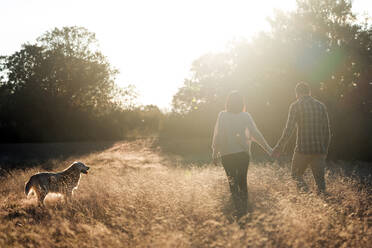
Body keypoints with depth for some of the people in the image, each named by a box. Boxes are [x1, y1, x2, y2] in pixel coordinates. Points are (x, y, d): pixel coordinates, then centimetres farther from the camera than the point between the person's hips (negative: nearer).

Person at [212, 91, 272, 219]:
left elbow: (217, 136, -5)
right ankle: (245, 210, 21)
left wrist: (215, 152, 5)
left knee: (233, 183, 3)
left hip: (227, 155, -2)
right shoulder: (246, 116, -2)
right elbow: (255, 134, -6)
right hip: (243, 154, 2)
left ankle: (240, 211, -11)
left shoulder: (222, 116, -5)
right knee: (242, 181, 16)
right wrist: (267, 148, 0)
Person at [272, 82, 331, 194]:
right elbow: (327, 131, 11)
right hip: (319, 150, 4)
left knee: (296, 175, 13)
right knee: (320, 179, 11)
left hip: (303, 149, -3)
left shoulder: (296, 106, -2)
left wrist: (279, 147, -1)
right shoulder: (321, 106, 10)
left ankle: (304, 190, -12)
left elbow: (289, 129, -8)